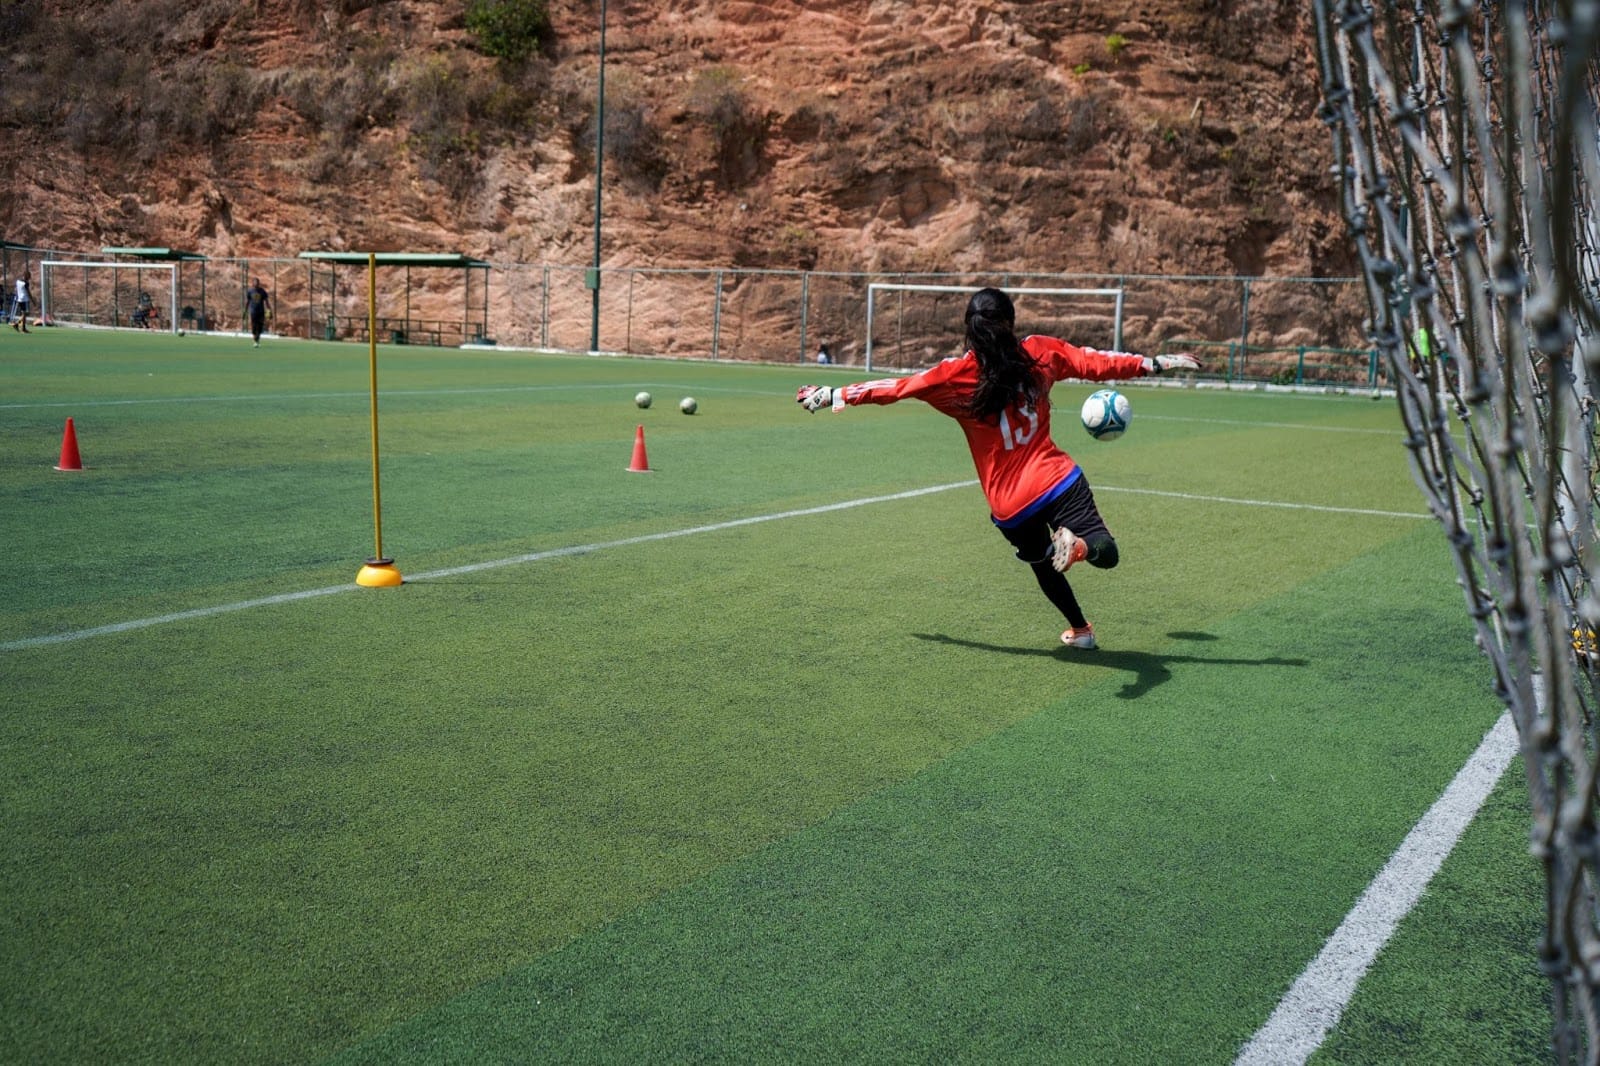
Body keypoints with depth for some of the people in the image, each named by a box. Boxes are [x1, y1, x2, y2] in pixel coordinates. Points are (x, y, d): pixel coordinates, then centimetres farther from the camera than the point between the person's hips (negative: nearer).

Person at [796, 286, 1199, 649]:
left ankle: (1079, 629, 40)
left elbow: (891, 388, -1)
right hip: (1057, 480, -1)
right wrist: (1158, 362, 18)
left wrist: (829, 395, 10)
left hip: (1010, 505, 1)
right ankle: (1077, 545, -32)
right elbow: (1096, 362, 6)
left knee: (1043, 562, 28)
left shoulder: (957, 376, -6)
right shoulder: (1041, 352, -1)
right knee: (1105, 552, 0)